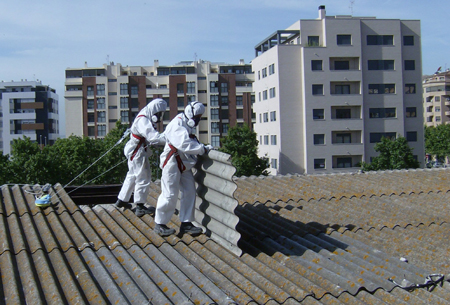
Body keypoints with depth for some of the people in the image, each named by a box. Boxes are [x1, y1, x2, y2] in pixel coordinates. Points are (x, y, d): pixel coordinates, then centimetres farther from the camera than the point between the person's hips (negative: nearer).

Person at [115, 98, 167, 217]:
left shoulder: (147, 119, 11)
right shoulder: (143, 120, -23)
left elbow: (152, 136, 7)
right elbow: (153, 137, -35)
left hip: (135, 152, 11)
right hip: (137, 152, -11)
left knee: (132, 176, 22)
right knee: (143, 178, -4)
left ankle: (122, 200, 35)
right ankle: (140, 207, 5)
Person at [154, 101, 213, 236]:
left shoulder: (187, 126, 16)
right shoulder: (177, 125, -17)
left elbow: (192, 143, 16)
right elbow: (184, 144, -30)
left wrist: (204, 147, -1)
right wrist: (203, 149, -27)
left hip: (184, 165, 10)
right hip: (172, 163, -10)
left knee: (189, 192, 7)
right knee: (170, 195, -6)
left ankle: (186, 223, 15)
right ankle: (159, 224, 7)